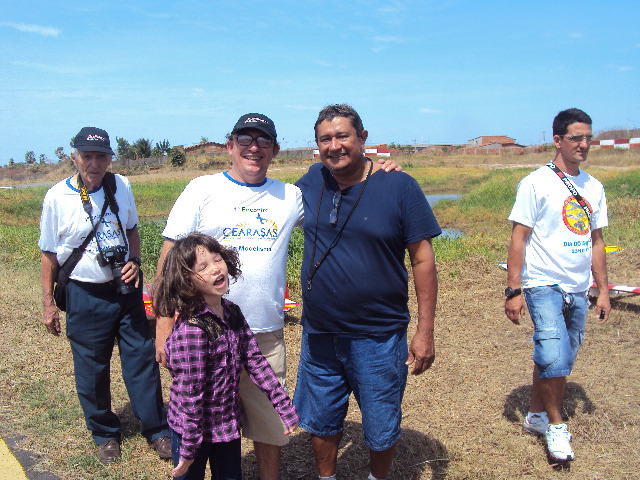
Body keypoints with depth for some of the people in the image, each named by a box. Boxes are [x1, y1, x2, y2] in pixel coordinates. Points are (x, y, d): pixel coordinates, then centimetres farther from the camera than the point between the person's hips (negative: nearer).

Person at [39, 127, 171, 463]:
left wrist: (135, 262, -4)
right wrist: (48, 304, 1)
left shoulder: (121, 186, -2)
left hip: (125, 288, 2)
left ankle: (156, 430, 22)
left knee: (141, 358, 7)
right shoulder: (58, 197, -9)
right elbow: (49, 253, -1)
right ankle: (105, 434, 31)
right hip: (84, 295, -2)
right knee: (91, 369, 10)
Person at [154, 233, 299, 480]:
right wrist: (188, 450, -16)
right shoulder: (191, 329, -28)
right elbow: (190, 394, -23)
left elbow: (255, 361, -1)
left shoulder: (232, 313, -5)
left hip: (228, 426, 7)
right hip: (193, 429, -6)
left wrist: (284, 406, -2)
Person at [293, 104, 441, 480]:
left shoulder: (399, 186, -11)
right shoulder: (313, 181, 0)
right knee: (321, 423, 20)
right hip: (318, 335, 4)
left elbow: (423, 259, -9)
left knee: (382, 429, 15)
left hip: (379, 338, -3)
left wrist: (425, 331, -11)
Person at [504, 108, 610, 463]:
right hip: (544, 286, -6)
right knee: (553, 358, -14)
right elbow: (519, 238, -8)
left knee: (560, 361, 12)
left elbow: (596, 241, 17)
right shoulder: (536, 183, -7)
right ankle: (555, 424, 8)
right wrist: (513, 290, -12)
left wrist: (603, 289, 14)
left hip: (579, 289, 6)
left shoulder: (593, 187, 11)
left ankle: (536, 415, 30)